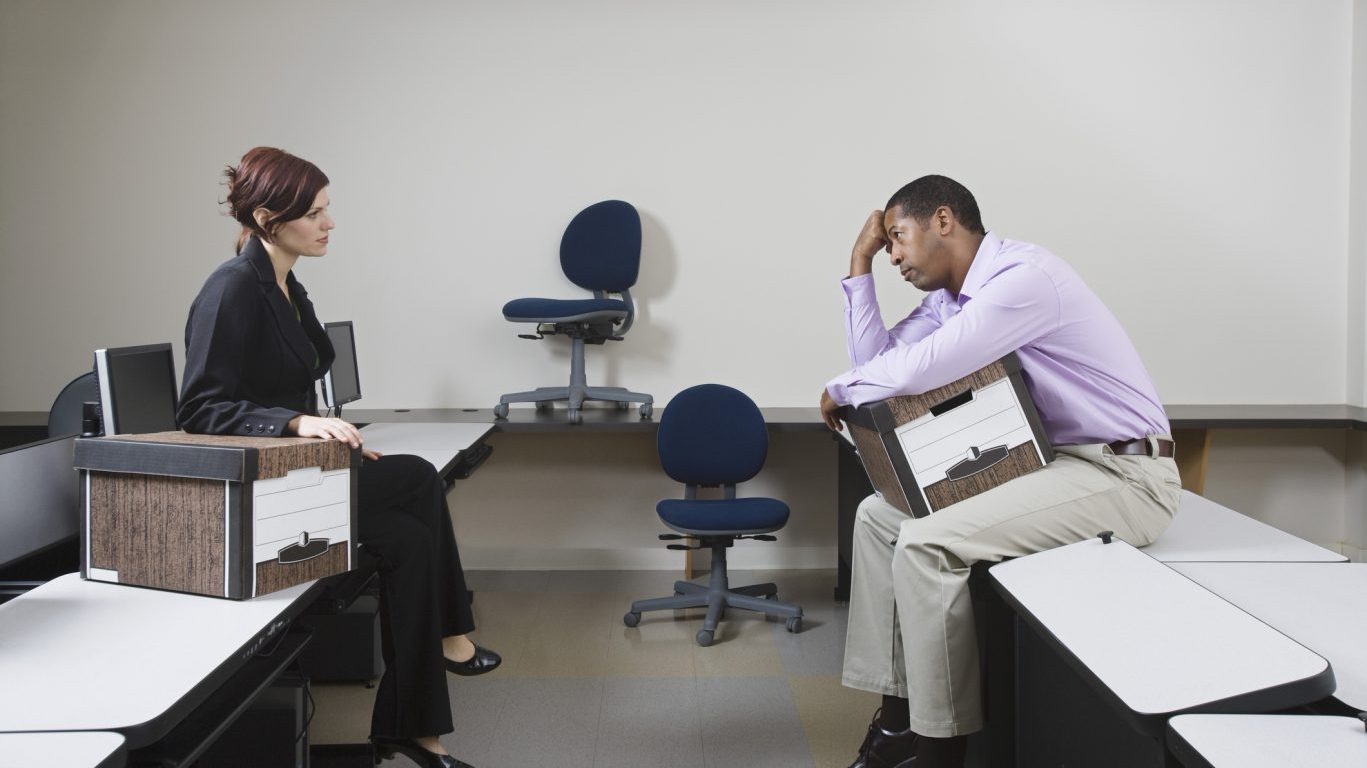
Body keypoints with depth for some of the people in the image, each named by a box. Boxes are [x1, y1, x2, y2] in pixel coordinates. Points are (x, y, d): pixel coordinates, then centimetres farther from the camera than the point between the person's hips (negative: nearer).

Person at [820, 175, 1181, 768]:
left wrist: (838, 390, -7)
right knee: (880, 516, 7)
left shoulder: (1024, 276, -21)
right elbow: (878, 362, 8)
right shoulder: (953, 296, 9)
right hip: (1053, 459, 10)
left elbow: (912, 373, -26)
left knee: (927, 543, -23)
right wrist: (860, 266, 7)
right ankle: (897, 716, 8)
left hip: (1124, 474, -10)